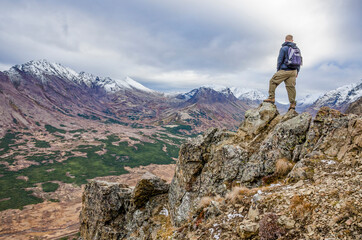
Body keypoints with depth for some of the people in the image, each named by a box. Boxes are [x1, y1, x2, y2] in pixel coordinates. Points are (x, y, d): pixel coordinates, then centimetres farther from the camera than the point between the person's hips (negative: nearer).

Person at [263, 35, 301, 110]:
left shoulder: (284, 48, -5)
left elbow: (280, 60, -5)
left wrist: (278, 70, 6)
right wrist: (297, 72, 21)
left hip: (284, 70, -6)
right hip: (293, 71, 6)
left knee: (273, 81, 6)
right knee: (291, 86, 5)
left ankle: (271, 98, 1)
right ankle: (293, 104, 3)